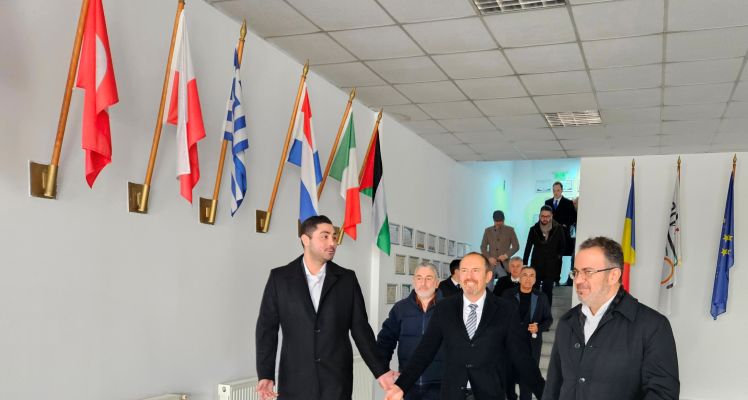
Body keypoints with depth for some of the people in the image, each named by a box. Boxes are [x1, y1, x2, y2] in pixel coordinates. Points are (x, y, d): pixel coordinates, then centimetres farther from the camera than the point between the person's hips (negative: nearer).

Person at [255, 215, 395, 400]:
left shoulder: (347, 279, 5)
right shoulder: (279, 277, 2)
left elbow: (360, 328, 6)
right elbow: (267, 328, 0)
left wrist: (380, 370, 0)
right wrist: (265, 374, -9)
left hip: (337, 381, 1)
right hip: (294, 381, -1)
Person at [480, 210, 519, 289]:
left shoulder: (510, 230, 6)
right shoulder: (488, 231, 10)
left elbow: (516, 246, 5)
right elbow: (483, 247, 10)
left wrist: (506, 255, -10)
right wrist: (489, 258, -6)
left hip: (504, 264, -1)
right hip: (491, 264, 1)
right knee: (488, 287, -2)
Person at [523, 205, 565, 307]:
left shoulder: (558, 229, -5)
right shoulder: (534, 229, -2)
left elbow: (562, 246, 9)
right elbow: (528, 248, 2)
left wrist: (558, 256, 3)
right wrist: (524, 264, 1)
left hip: (551, 267, -1)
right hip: (536, 265, 1)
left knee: (548, 291, 4)